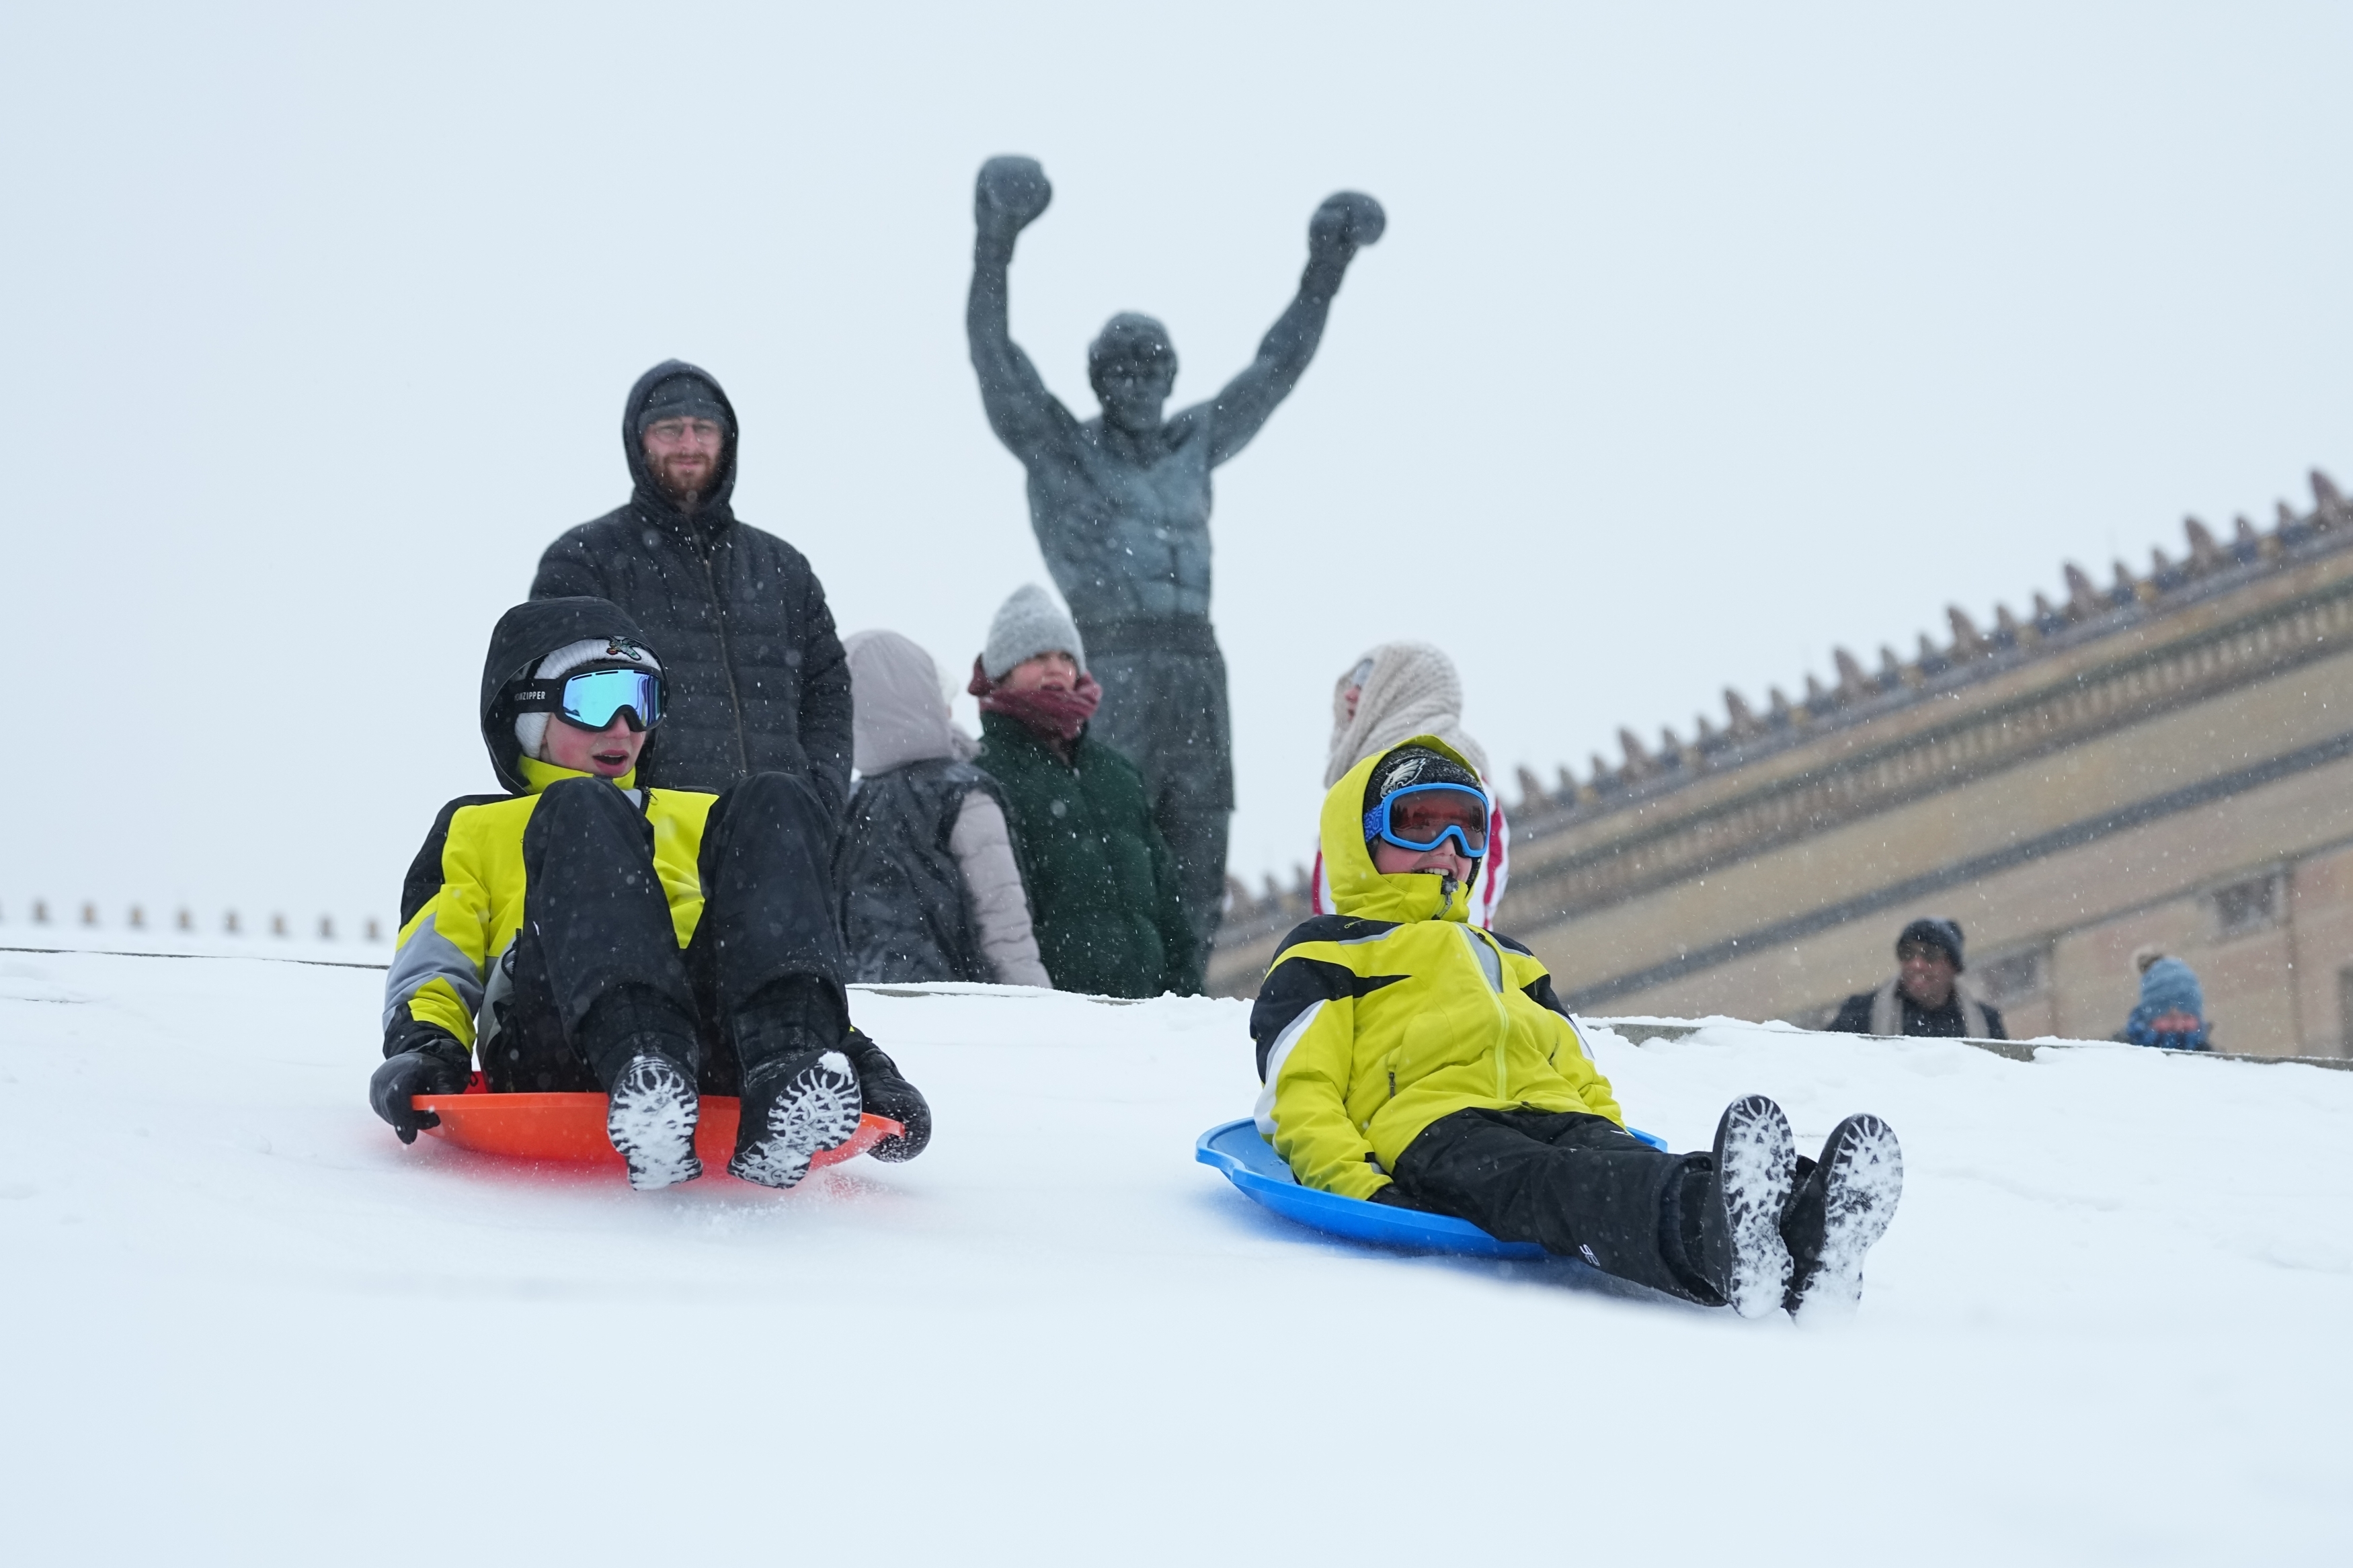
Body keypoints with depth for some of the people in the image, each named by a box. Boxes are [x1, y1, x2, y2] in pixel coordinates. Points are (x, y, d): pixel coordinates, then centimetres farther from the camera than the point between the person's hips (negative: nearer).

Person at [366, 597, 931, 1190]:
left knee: (774, 806, -17)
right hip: (550, 1064, -2)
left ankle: (788, 1077, -43)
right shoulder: (474, 830, 33)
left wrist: (859, 1058, 9)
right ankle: (640, 1067, -52)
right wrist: (422, 1051, -4)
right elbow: (430, 976, 19)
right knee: (582, 811, -24)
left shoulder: (701, 820, 39)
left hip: (718, 1052, 2)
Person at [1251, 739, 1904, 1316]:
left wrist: (1617, 1147, 11)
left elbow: (1582, 1081, 36)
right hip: (1432, 1131, -6)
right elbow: (1300, 1100, 9)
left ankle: (1801, 1240, -66)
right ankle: (1709, 1237, -76)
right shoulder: (1323, 958, 22)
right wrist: (1358, 1187, -12)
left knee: (1613, 1165, -33)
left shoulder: (1508, 964, 42)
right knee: (1540, 1185, -41)